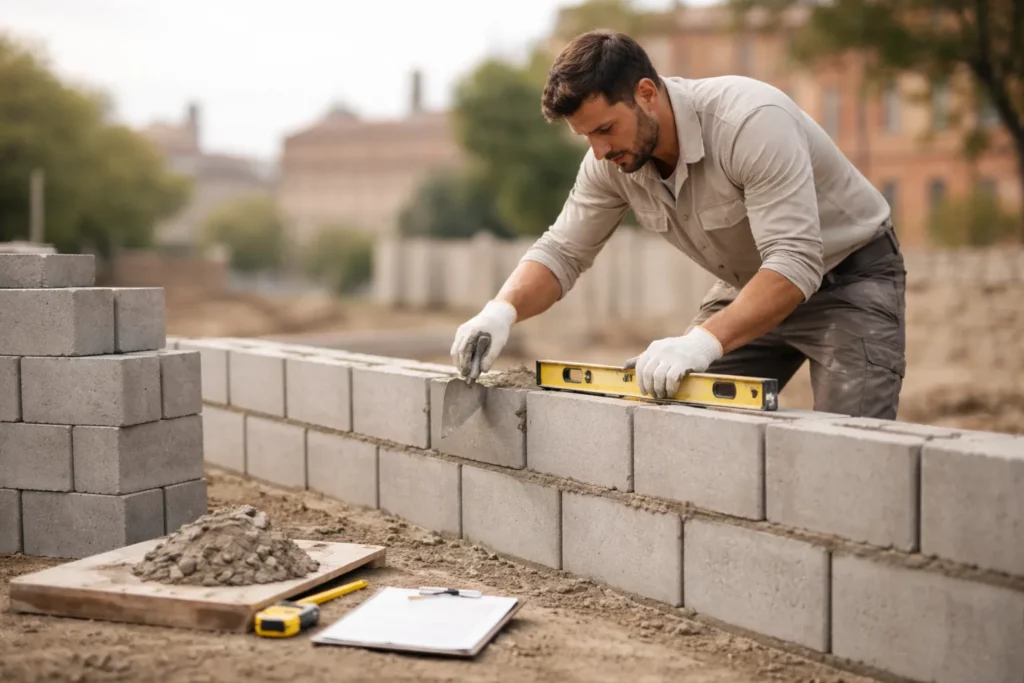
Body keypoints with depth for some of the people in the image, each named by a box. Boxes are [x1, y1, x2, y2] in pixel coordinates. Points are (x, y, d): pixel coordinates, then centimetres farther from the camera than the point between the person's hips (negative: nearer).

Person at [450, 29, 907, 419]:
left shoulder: (749, 121, -33)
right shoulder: (611, 160, -13)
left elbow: (795, 262, -38)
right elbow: (562, 251, -6)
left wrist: (704, 340, -51)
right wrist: (502, 310, -27)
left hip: (850, 274, -6)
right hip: (753, 285, 6)